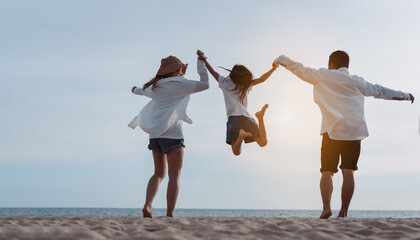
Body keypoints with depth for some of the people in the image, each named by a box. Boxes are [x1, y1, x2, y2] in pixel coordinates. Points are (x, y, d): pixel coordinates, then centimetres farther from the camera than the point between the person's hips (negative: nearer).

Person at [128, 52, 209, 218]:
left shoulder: (156, 87, 16)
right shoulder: (179, 84, -3)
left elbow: (145, 91, 40)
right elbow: (204, 84, 1)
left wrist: (136, 90, 64)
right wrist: (201, 63, 13)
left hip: (154, 134, 7)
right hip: (171, 133, -7)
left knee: (159, 173, 14)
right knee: (174, 175, -4)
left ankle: (147, 205, -5)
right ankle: (170, 214, -9)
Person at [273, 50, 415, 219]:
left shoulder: (323, 76, 9)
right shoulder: (358, 82, 18)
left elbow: (300, 70, 13)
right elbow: (380, 91, 28)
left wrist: (281, 60, 29)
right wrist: (405, 96, 43)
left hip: (332, 131, -2)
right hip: (354, 131, 2)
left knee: (327, 172, 0)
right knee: (348, 172, 1)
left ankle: (326, 207, -18)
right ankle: (343, 212, -4)